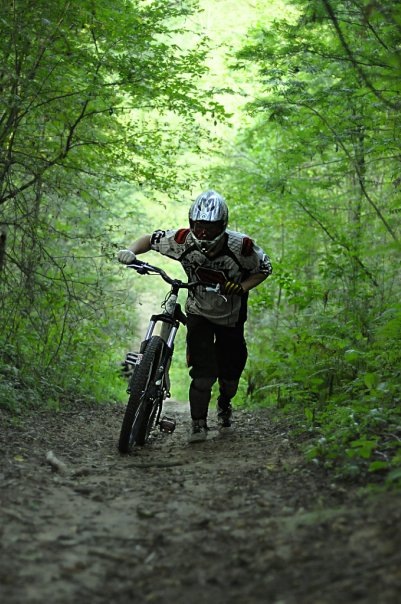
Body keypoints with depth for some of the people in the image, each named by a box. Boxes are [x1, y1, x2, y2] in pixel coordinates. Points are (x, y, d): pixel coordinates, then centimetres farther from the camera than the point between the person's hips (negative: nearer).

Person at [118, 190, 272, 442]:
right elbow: (151, 239, -9)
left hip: (231, 316, 0)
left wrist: (242, 287, -27)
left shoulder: (241, 246, -29)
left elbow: (264, 268, -11)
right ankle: (199, 423, 0)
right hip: (198, 313, 0)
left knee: (230, 370, 12)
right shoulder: (183, 240, -26)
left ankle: (225, 404, 45)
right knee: (203, 372, -15)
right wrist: (131, 251, -28)